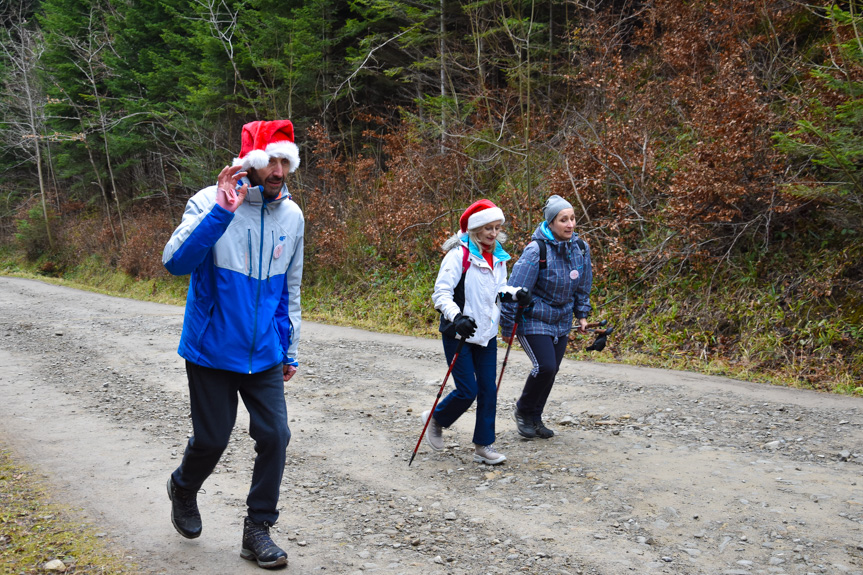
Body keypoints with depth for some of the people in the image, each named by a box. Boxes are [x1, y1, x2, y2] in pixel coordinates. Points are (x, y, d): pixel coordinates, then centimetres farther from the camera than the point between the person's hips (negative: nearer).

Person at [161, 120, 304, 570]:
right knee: (211, 439, 6)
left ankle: (258, 529, 14)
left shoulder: (292, 215, 2)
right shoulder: (210, 202, -14)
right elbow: (175, 262, -28)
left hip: (264, 354, 4)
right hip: (212, 350, -4)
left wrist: (290, 349, 15)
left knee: (275, 436, -2)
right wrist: (221, 211, -37)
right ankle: (183, 489, 40)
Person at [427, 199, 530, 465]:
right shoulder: (459, 255, -15)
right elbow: (441, 292, -19)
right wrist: (456, 317, -34)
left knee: (488, 390, 5)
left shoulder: (498, 257, 7)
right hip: (458, 334, -6)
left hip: (487, 333, 6)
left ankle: (484, 446, 16)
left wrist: (513, 293, -1)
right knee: (468, 390, -6)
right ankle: (436, 419, 23)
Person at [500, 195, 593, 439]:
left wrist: (582, 315, 16)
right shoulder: (537, 250, -22)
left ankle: (534, 418, 27)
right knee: (545, 367, -15)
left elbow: (583, 284, 15)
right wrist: (508, 326, -18)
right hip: (533, 318, -6)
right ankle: (523, 410, 12)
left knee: (551, 370, 8)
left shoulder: (580, 247, -2)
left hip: (561, 321, 6)